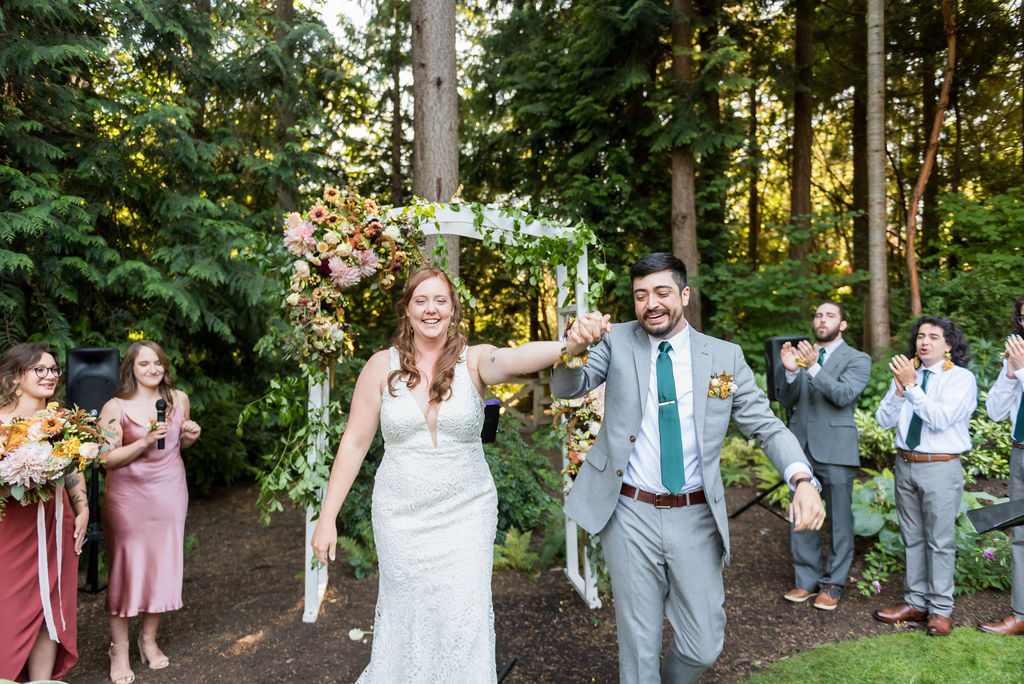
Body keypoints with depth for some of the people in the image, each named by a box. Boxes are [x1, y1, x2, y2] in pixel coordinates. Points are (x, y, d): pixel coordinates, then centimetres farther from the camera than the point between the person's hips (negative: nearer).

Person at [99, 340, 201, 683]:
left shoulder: (179, 399, 4)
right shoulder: (116, 407, -9)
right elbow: (107, 459, -12)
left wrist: (191, 435, -3)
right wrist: (145, 442, -24)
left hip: (169, 494, 4)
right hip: (128, 496, -3)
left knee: (163, 565, 9)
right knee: (126, 567, 2)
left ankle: (149, 639, 28)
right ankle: (120, 649, 19)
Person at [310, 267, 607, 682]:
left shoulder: (475, 361, -8)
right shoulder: (382, 367, -4)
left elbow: (514, 359, -31)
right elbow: (354, 444, 0)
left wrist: (571, 344, -52)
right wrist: (327, 518, -1)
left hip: (466, 514, -1)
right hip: (401, 518, 1)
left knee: (465, 621, 2)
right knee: (405, 615, 14)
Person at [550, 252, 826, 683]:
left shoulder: (725, 357, 0)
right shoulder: (619, 342, 0)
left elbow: (767, 426, 0)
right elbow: (568, 388, -10)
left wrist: (802, 479, -18)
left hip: (695, 517, 1)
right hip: (630, 514, -1)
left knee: (703, 645, 11)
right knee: (639, 645, 11)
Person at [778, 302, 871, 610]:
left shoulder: (857, 360, 0)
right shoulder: (802, 353, 13)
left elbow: (844, 395, -17)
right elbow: (786, 400, 7)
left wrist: (813, 367, -29)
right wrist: (791, 372, -12)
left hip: (835, 450, -4)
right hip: (801, 447, 4)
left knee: (839, 520, 5)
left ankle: (833, 583, 18)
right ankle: (807, 579, 23)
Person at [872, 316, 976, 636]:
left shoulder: (961, 378, -5)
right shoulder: (905, 374, 9)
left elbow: (941, 418, -20)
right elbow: (883, 420, 2)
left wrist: (911, 386, -24)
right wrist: (899, 389, -13)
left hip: (941, 468, -5)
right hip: (905, 464, 5)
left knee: (940, 540, 0)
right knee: (912, 538, 13)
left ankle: (940, 610, 12)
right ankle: (915, 602, 24)